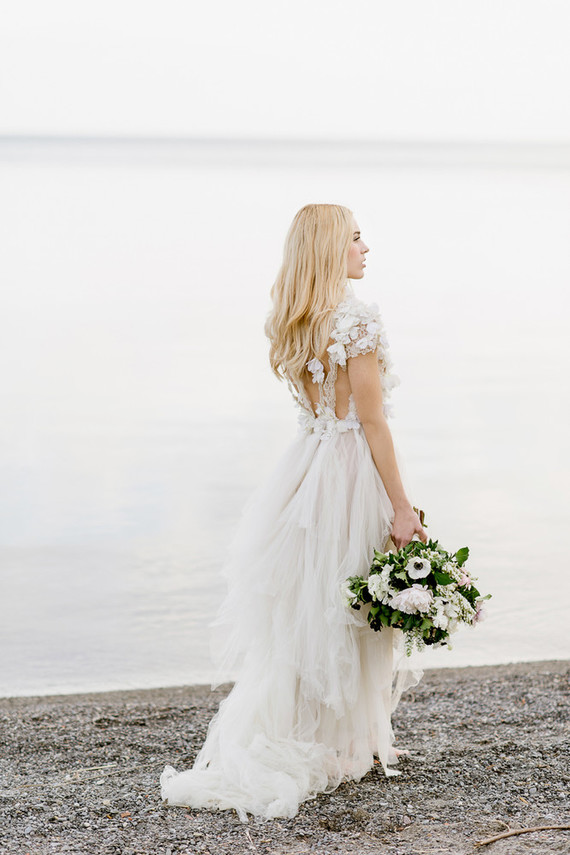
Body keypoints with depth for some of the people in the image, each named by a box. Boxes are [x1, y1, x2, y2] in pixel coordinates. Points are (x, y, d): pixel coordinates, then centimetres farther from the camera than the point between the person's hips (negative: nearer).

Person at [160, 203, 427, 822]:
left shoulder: (290, 326, 9)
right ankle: (344, 747, 18)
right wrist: (402, 508, -14)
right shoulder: (358, 319, -16)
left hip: (307, 464, 8)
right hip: (354, 469, -7)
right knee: (345, 620, 5)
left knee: (299, 610, 15)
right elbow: (372, 422, -17)